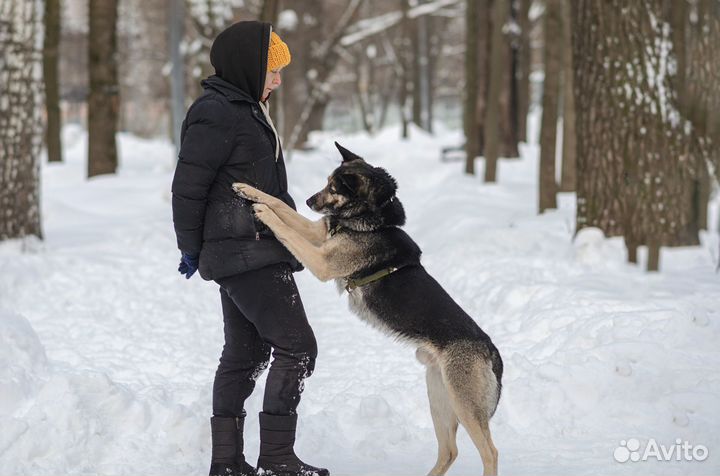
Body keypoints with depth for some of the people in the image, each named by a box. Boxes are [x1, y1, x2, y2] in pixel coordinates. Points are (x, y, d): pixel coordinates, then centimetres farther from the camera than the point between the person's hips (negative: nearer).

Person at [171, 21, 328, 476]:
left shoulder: (243, 108, 17)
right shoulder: (217, 114, -15)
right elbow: (188, 186, -14)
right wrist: (192, 249, -6)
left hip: (251, 251, 10)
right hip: (248, 254, -10)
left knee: (245, 354, 12)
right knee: (297, 346, -11)